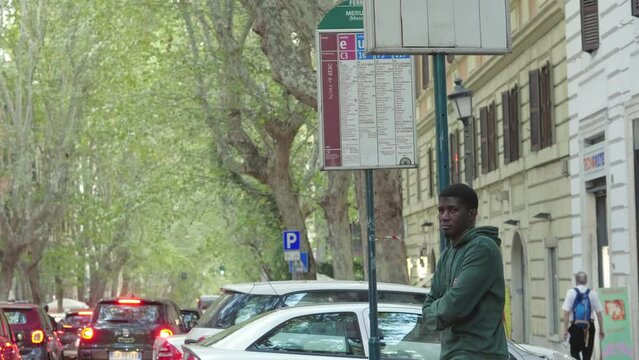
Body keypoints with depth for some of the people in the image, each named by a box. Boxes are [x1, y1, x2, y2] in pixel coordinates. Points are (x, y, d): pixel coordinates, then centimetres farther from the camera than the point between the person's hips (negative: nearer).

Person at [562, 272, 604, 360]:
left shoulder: (571, 292, -4)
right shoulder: (592, 293, 2)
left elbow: (566, 312, -9)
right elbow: (599, 313, 1)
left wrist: (565, 329, -6)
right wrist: (601, 329, 8)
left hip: (576, 326, -2)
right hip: (589, 327, 2)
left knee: (574, 353, 5)